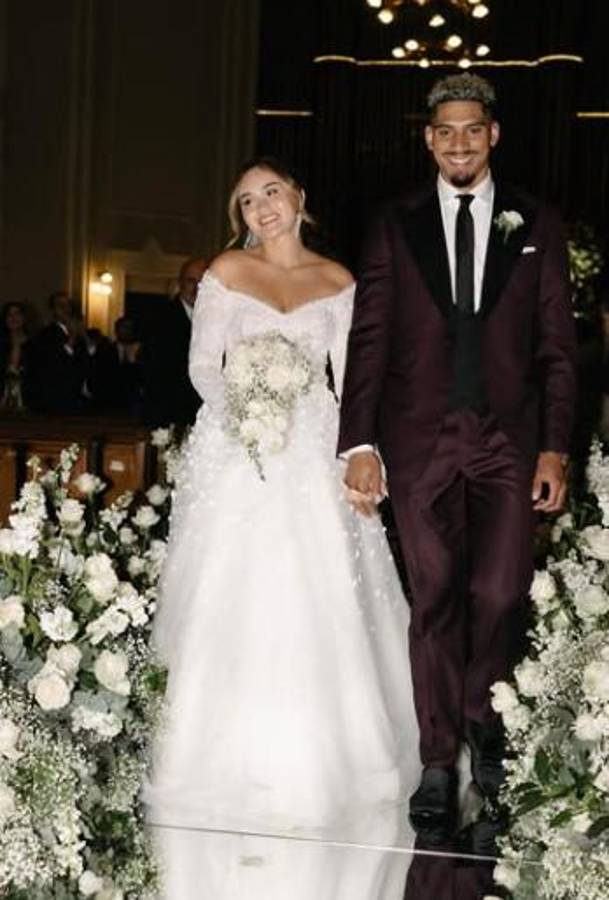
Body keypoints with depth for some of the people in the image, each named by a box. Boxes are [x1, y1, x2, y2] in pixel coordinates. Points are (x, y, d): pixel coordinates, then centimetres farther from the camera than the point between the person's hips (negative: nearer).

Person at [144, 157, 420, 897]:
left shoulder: (337, 280, 9)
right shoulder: (226, 272, 6)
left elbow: (351, 380, 8)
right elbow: (202, 364, 2)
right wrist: (238, 405, -17)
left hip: (313, 456, 1)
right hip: (237, 455, -1)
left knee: (320, 609, -3)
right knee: (233, 607, -5)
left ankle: (317, 766, 10)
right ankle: (237, 762, 7)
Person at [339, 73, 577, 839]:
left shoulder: (536, 226, 9)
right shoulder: (396, 226, 8)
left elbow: (556, 345, 6)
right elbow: (368, 339, 4)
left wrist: (555, 449, -1)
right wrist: (360, 443, -5)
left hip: (507, 438, 0)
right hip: (420, 438, 0)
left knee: (499, 595, -6)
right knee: (434, 599, 2)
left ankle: (483, 724, 22)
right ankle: (439, 762, 12)